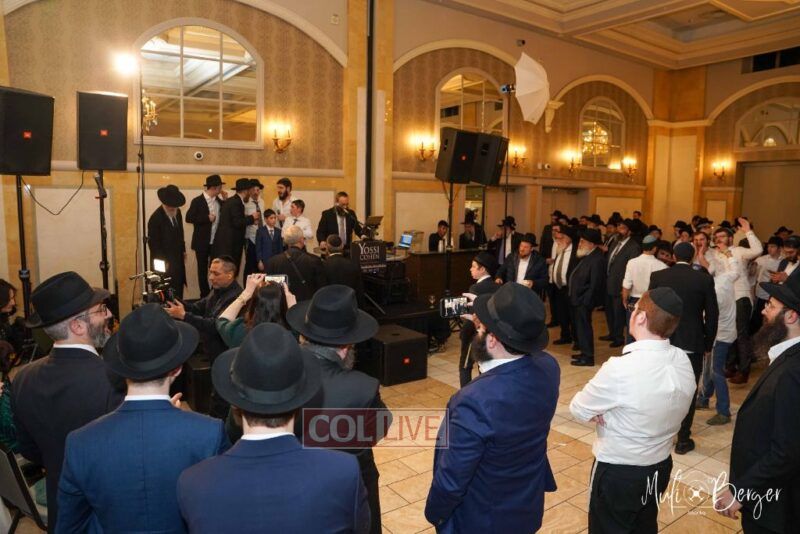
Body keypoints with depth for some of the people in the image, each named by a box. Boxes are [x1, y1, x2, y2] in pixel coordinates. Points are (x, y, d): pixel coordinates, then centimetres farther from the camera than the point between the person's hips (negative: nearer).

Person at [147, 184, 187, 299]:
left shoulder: (177, 212, 3)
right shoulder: (155, 218, -19)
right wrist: (163, 263, -14)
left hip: (178, 259, 7)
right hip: (165, 262, -7)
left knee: (179, 289, 12)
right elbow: (153, 243, -15)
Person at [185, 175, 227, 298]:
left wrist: (225, 200, -3)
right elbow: (188, 218, -14)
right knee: (202, 269, 7)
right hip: (202, 242, -4)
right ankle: (205, 295, 17)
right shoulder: (197, 201, -11)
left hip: (216, 241, 4)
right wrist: (207, 218, -21)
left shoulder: (218, 200, 5)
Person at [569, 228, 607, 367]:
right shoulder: (588, 256, 11)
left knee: (584, 328, -1)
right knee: (580, 327, 18)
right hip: (578, 300, 10)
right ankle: (585, 353, 31)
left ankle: (588, 358, 10)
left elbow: (595, 284, -22)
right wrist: (574, 297, 12)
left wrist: (586, 301, -20)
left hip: (584, 302, -10)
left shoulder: (597, 259, -19)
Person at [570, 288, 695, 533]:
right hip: (660, 465, 6)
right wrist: (611, 411, -9)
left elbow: (578, 410, -18)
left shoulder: (620, 368, -32)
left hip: (618, 472, -6)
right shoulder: (683, 361, -11)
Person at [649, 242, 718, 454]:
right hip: (692, 343, -1)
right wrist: (708, 342, 8)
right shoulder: (704, 279, -7)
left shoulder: (657, 277, -4)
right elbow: (712, 314, -4)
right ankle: (683, 439, 14)